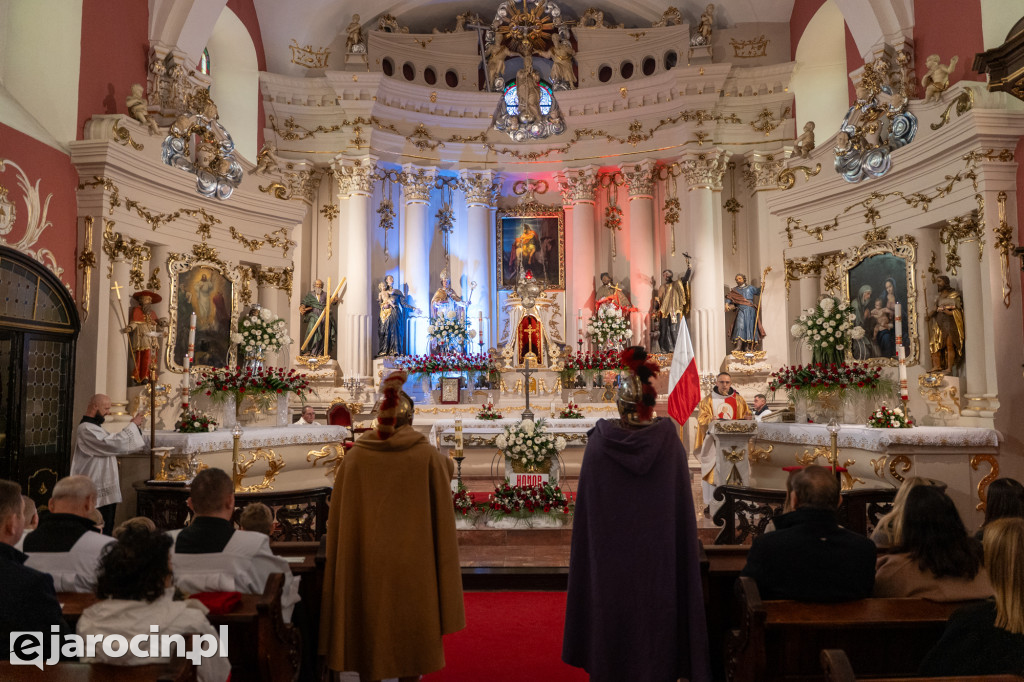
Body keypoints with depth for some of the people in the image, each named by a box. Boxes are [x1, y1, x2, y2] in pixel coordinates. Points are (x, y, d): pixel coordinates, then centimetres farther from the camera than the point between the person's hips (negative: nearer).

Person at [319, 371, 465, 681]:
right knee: (411, 639, 14)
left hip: (365, 567, 1)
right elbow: (442, 519, 0)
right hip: (413, 566, -1)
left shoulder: (354, 457, -6)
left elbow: (339, 522, 0)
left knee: (369, 639, 16)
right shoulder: (428, 456, -10)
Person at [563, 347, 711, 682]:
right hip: (657, 558, 0)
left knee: (612, 622, 14)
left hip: (609, 561, 0)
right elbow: (682, 506, -5)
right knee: (654, 620, 14)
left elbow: (586, 506, -5)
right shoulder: (668, 440, -10)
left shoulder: (599, 441, -11)